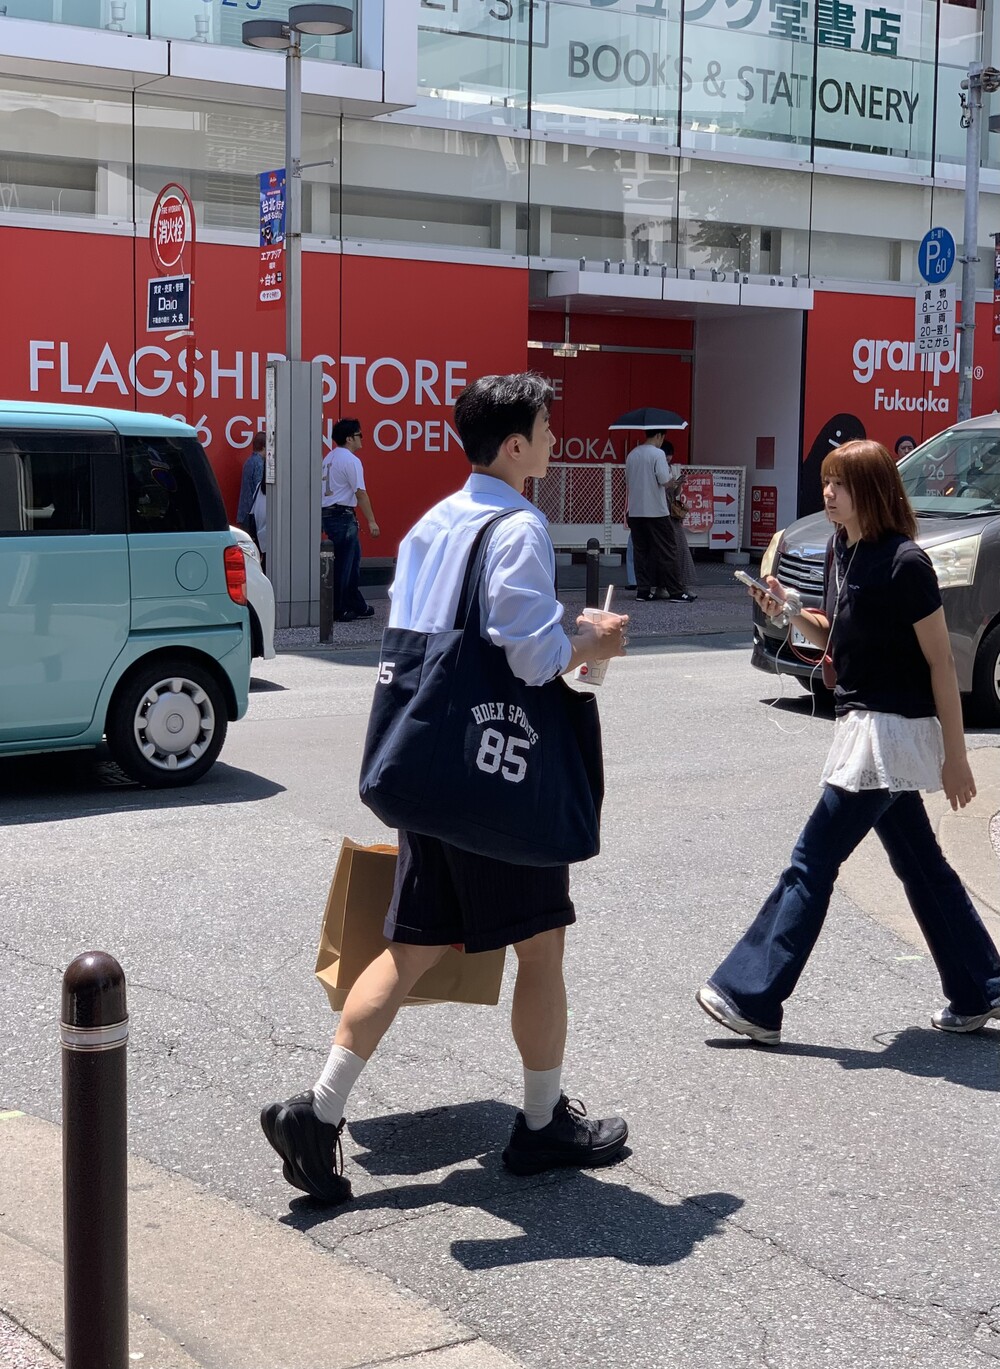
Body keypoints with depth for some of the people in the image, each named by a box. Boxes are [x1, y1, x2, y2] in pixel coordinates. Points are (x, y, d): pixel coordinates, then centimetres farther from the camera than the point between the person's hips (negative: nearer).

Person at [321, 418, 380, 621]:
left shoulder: (329, 458, 16)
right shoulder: (350, 460, -13)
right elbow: (360, 493, -17)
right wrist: (371, 521, -16)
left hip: (327, 514, 10)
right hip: (342, 515, -9)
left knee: (353, 560, 17)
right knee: (343, 564, -3)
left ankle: (358, 606, 22)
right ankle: (337, 610, 1)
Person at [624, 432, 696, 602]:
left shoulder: (632, 455, 11)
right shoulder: (658, 454, -10)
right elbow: (665, 481, -16)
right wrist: (673, 477, 5)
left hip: (635, 512, 6)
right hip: (656, 512, -6)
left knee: (641, 552, 9)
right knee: (667, 552, -2)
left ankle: (643, 590, 6)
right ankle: (677, 592, -1)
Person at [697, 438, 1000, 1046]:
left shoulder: (904, 563, -17)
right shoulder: (841, 552, 8)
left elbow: (941, 664, -14)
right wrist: (790, 612, -1)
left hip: (891, 730, -9)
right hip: (865, 724, 9)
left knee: (814, 863, -6)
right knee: (919, 864, 15)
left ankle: (750, 997, 0)